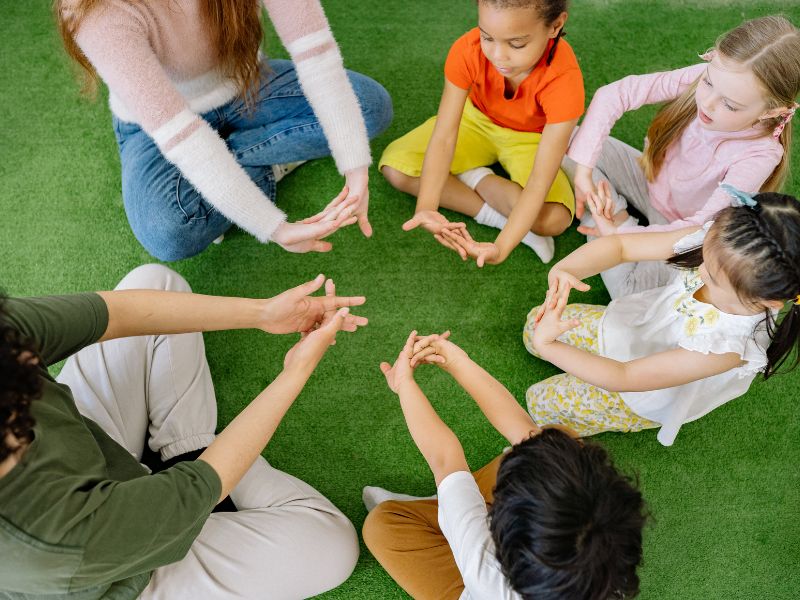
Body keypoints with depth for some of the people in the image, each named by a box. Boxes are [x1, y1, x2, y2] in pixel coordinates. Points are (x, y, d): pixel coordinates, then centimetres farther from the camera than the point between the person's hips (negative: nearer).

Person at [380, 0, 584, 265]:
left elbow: (541, 180, -38)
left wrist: (502, 247, -49)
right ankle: (493, 214, -16)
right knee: (395, 168, -18)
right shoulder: (467, 51, -30)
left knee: (553, 219, -31)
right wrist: (425, 208, -44)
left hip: (531, 139, -3)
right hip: (477, 120, 3)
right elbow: (443, 136, -31)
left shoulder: (563, 79, -35)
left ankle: (476, 179, -7)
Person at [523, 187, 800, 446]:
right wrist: (563, 271, -45)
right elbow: (620, 245, -26)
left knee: (541, 402, 4)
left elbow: (625, 378, -37)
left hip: (648, 397, -5)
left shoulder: (724, 347, -44)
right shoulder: (717, 243, -32)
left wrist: (546, 345, -36)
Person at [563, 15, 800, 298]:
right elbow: (612, 94, -25)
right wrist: (582, 170, -31)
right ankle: (620, 217, -8)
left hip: (679, 225, -3)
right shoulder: (702, 77, -25)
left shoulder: (760, 155, -32)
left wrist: (620, 236, -33)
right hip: (649, 176, 4)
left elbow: (702, 227, -30)